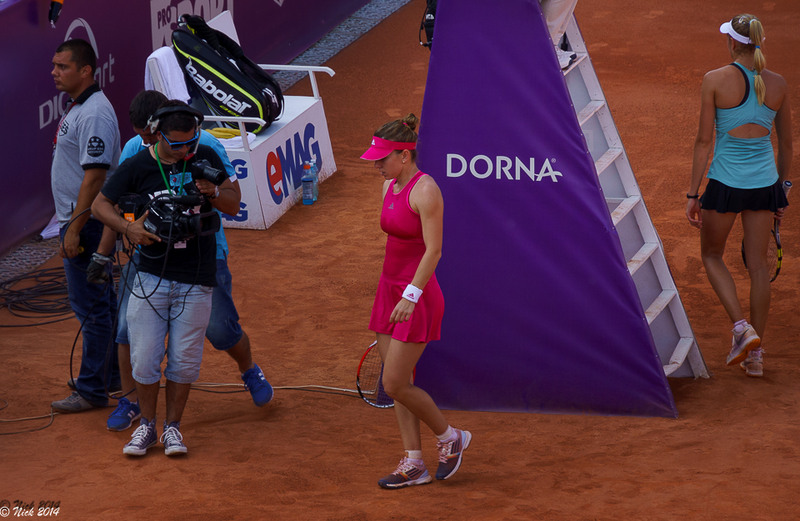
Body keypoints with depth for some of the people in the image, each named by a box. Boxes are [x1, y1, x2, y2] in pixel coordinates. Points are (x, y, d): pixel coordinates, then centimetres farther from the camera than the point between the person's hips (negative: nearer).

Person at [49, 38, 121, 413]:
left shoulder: (94, 114, -21)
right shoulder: (77, 108, 13)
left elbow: (94, 175, -25)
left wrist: (74, 230, -24)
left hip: (86, 223, -11)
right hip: (81, 219, 11)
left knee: (90, 306, -5)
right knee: (102, 302, 18)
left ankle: (92, 390, 1)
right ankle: (110, 374, 28)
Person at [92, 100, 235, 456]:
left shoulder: (205, 158, -2)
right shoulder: (138, 166, -6)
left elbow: (233, 205, 6)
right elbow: (100, 204, 3)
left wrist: (214, 192, -17)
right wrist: (128, 229, -15)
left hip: (196, 280, 1)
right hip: (151, 276, -1)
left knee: (184, 359, 4)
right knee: (144, 357, 0)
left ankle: (173, 427, 19)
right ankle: (147, 425, 18)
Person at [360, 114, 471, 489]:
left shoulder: (425, 190, -17)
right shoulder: (390, 187, 10)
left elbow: (434, 250, -21)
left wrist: (410, 295, -26)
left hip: (417, 298, -9)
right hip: (390, 290, 9)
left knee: (396, 385, -7)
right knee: (397, 385, 8)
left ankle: (450, 438, 14)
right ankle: (414, 465, 14)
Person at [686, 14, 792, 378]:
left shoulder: (715, 80, -10)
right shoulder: (778, 84, 1)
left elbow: (704, 140, -9)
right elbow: (786, 144, 9)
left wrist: (693, 194, -3)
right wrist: (782, 190, 21)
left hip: (726, 181, -3)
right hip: (765, 183, 3)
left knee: (711, 255, 19)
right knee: (758, 265, 12)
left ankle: (742, 328, 1)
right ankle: (755, 355, 15)